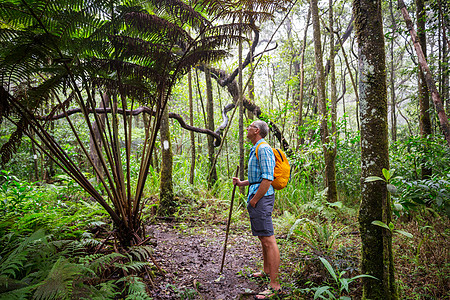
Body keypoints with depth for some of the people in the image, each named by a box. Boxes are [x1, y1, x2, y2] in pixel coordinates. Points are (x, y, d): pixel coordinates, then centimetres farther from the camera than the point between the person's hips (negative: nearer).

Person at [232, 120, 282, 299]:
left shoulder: (263, 149, -14)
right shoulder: (256, 150, 20)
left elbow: (267, 179, -22)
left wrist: (254, 200, -17)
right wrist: (242, 183, 20)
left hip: (261, 198, -11)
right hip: (258, 197, 11)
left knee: (268, 240, -9)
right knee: (263, 238, 21)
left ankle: (274, 285, -4)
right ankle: (266, 271, 36)